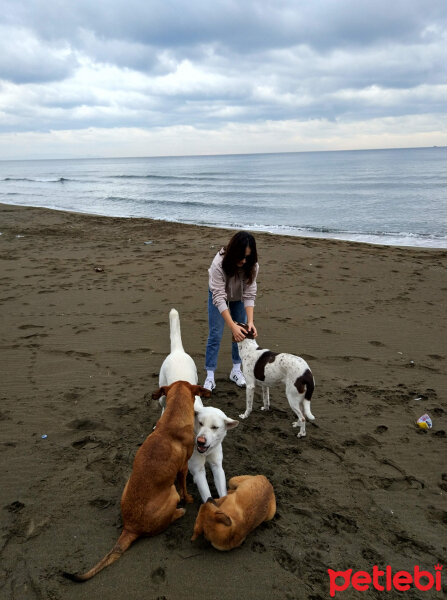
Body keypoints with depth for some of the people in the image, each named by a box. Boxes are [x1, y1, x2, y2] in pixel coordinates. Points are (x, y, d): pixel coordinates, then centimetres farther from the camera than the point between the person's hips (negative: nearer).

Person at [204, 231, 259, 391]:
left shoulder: (252, 265, -31)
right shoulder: (219, 264, -41)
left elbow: (249, 294, -28)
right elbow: (219, 298, -41)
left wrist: (250, 321, -40)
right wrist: (233, 326, -47)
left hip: (238, 297, 3)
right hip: (218, 295, -3)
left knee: (241, 333, 3)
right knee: (215, 334, -7)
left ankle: (236, 370, 20)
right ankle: (210, 376, 2)